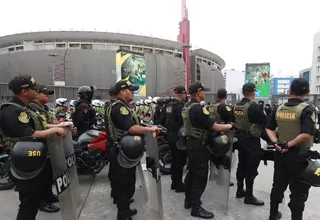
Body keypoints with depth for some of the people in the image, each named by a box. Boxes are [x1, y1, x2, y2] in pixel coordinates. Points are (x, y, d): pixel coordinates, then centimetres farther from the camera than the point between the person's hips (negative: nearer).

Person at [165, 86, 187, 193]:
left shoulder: (169, 104, 9)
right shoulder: (179, 106, -19)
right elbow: (184, 121, -23)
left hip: (171, 135, 9)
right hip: (178, 137, -9)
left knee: (175, 159, 17)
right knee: (180, 160, 1)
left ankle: (174, 182, 27)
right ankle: (178, 185, 11)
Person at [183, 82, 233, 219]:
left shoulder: (187, 107, 8)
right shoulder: (199, 108, -22)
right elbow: (214, 127, -20)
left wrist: (206, 128, 17)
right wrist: (230, 126, -6)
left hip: (191, 143, 10)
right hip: (199, 146, -10)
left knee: (191, 173, 18)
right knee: (200, 177, 0)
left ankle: (188, 201, 31)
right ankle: (196, 208, 10)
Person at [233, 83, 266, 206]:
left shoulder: (236, 106, 3)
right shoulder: (254, 107, -19)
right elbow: (265, 122, -12)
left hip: (240, 138, 7)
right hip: (252, 140, -7)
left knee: (241, 165, 16)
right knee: (251, 169, 1)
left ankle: (240, 191, 28)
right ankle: (249, 196, 10)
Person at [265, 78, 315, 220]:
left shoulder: (279, 109, 2)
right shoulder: (306, 109, -14)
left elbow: (268, 128, 4)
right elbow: (306, 134, -26)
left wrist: (276, 142, -5)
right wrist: (289, 144, -16)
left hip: (280, 153, 5)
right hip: (299, 155, -5)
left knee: (278, 185, 18)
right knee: (299, 191, 9)